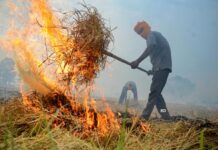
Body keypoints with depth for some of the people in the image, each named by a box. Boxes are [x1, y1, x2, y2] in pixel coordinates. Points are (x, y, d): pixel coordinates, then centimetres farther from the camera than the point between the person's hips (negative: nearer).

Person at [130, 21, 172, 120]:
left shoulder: (151, 35, -2)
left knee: (154, 92, -13)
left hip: (161, 67, -9)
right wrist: (154, 70, 27)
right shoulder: (156, 35, 27)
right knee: (156, 92, 10)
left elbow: (151, 47, -24)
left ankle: (145, 116, -15)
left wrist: (138, 61, -30)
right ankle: (165, 115, 11)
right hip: (163, 67, 9)